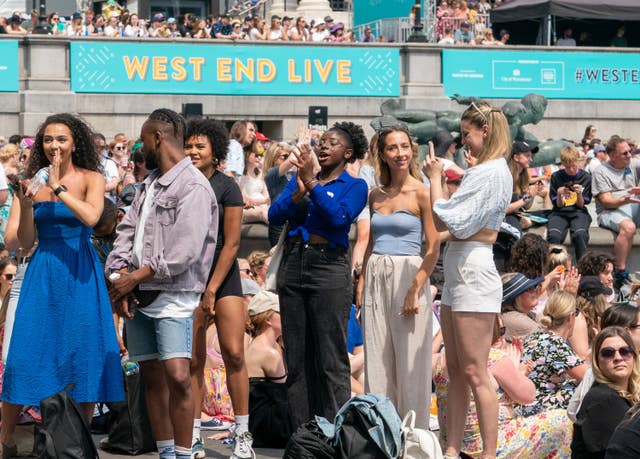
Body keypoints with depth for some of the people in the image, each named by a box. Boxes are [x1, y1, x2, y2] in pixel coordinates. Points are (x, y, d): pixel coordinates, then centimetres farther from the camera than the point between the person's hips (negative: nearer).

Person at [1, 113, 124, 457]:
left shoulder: (90, 178, 0)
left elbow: (91, 217, -21)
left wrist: (58, 187, -18)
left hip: (80, 274, -1)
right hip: (43, 273, 1)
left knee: (84, 351, 1)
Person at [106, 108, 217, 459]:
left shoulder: (193, 186, -9)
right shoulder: (150, 183, 17)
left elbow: (184, 252, -18)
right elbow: (127, 231, 13)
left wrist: (134, 279, -15)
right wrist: (118, 276, -5)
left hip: (172, 296, -8)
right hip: (136, 297, 8)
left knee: (177, 377, -17)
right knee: (152, 377, 8)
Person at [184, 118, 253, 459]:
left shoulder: (226, 187, -4)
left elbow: (231, 243, -7)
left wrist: (212, 289, -11)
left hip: (223, 276, -3)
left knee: (234, 354, -11)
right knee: (193, 360, 0)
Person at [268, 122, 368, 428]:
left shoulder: (354, 186, 5)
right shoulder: (299, 180, 17)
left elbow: (339, 217, -14)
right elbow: (275, 216, 4)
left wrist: (311, 183, -14)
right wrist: (299, 192, -11)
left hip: (329, 264, -5)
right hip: (292, 263, 5)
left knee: (331, 360, -8)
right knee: (297, 358, 6)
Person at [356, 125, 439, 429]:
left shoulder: (421, 193, -5)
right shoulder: (376, 196, 12)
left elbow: (434, 249, -9)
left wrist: (415, 289, -17)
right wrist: (362, 283, 12)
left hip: (408, 275, -6)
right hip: (376, 278, 6)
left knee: (410, 364, -3)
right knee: (377, 361, 6)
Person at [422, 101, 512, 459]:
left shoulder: (491, 172, -14)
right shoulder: (484, 170, 18)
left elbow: (443, 221, -16)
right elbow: (447, 222, 18)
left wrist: (435, 177, -5)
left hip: (474, 272, -11)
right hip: (458, 272, 11)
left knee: (474, 373, -8)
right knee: (456, 371, 11)